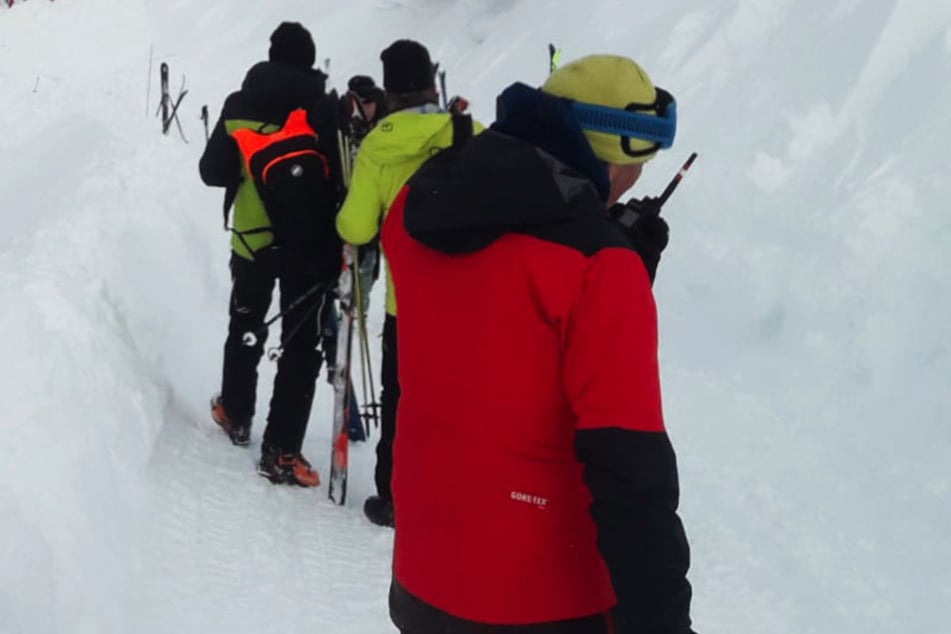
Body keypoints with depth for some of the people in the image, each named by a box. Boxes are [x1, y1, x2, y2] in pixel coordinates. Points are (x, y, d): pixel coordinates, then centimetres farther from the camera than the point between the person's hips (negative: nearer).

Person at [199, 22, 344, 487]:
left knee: (245, 330, 25)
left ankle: (235, 415, 40)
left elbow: (212, 172, 2)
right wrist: (344, 242, -2)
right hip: (310, 247, -3)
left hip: (252, 241, 3)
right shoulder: (327, 111, -12)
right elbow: (344, 181, -13)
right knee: (301, 348, 1)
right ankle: (280, 452, -3)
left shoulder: (239, 106, -3)